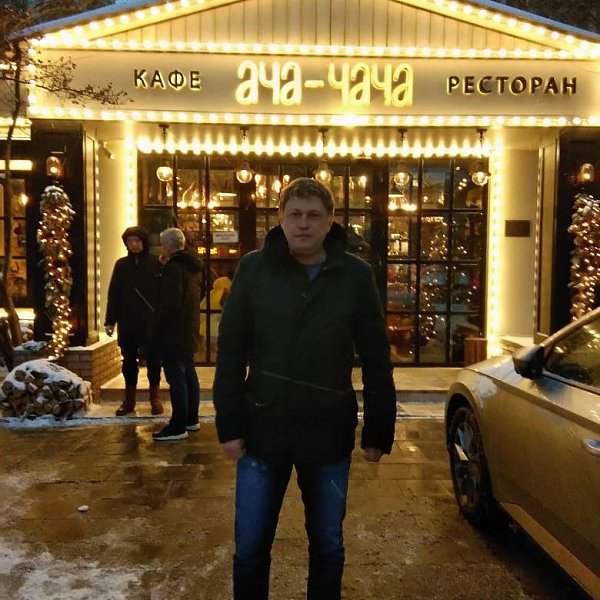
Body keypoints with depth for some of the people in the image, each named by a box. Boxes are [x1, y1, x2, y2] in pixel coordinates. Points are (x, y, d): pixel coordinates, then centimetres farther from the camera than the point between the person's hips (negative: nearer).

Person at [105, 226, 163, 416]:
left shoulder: (156, 263, -2)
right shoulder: (121, 264, 6)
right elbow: (113, 294, 6)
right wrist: (110, 320, 1)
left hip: (151, 321, -3)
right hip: (127, 322, 3)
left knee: (153, 360, 6)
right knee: (129, 361, 10)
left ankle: (155, 398, 18)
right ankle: (129, 400, 20)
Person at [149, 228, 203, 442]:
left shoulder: (173, 268, -17)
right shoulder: (192, 267, 12)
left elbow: (169, 304, -22)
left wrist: (155, 332, -14)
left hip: (173, 333, -10)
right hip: (189, 331, 10)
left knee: (176, 378, -6)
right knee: (188, 374, 17)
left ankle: (178, 427, -1)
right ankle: (191, 419, 27)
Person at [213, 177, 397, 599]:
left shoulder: (356, 275, -4)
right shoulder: (254, 269, -3)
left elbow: (377, 361, 0)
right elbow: (230, 353, -1)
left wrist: (379, 431, 0)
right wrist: (229, 425, -4)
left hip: (329, 434, 0)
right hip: (263, 430, 0)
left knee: (328, 546, 16)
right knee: (250, 548, 11)